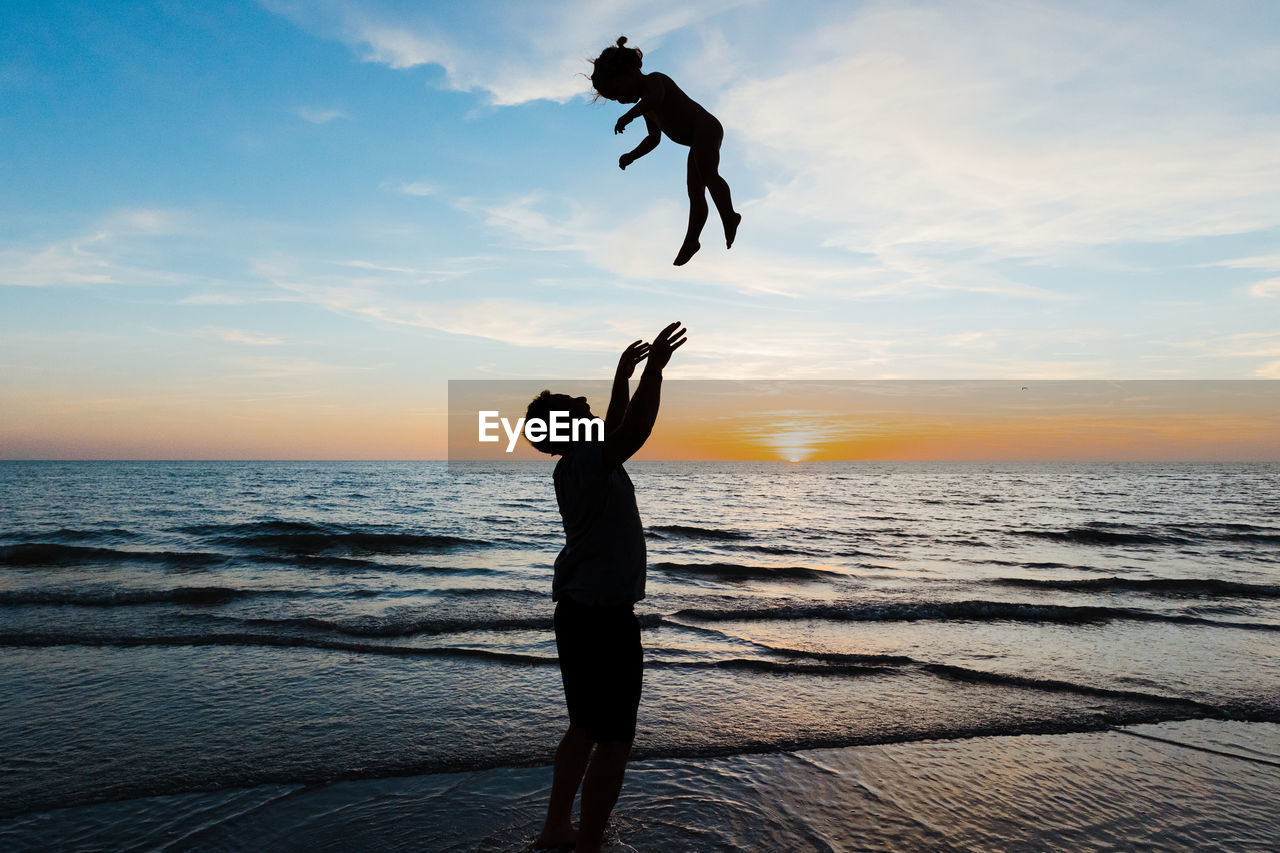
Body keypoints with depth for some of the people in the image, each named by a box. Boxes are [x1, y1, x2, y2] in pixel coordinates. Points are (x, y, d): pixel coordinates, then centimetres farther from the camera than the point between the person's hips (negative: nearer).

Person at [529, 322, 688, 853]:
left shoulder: (584, 460, 10)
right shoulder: (581, 463, -18)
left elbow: (616, 429, 25)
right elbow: (636, 430, -31)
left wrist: (624, 375, 26)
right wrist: (655, 368, -24)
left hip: (581, 613, 10)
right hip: (604, 619, -10)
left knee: (586, 728, 21)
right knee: (615, 739, 1)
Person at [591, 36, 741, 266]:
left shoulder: (653, 79, -6)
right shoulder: (647, 107, 22)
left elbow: (656, 97, -31)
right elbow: (654, 138, 31)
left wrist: (628, 115, -40)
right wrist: (631, 156, 21)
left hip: (705, 127, -10)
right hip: (698, 143, 10)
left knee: (708, 174, -31)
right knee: (695, 192, 9)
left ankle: (729, 217, -42)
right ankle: (691, 241, 13)